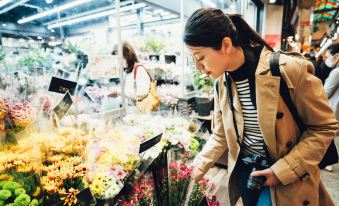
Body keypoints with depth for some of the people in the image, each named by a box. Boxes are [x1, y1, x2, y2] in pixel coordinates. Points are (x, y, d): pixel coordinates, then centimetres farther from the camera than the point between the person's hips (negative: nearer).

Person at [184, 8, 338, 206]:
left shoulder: (290, 70, -23)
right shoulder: (222, 82, -7)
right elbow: (221, 135, 1)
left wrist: (283, 170, -17)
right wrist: (196, 171, -4)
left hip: (288, 177, -4)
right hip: (244, 169, 5)